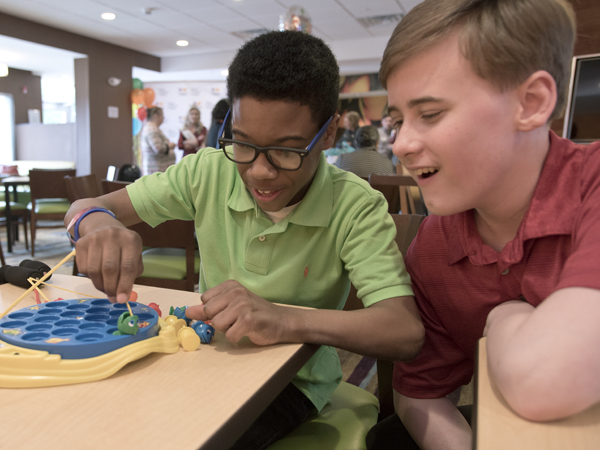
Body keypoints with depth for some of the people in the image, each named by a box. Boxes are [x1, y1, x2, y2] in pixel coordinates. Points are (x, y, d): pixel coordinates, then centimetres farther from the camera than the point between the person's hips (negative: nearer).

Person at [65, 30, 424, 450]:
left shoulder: (356, 207, -20)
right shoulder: (209, 172, -11)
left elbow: (407, 332, -30)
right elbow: (84, 208, -5)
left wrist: (285, 320, -46)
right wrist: (96, 222, -31)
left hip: (293, 379, -2)